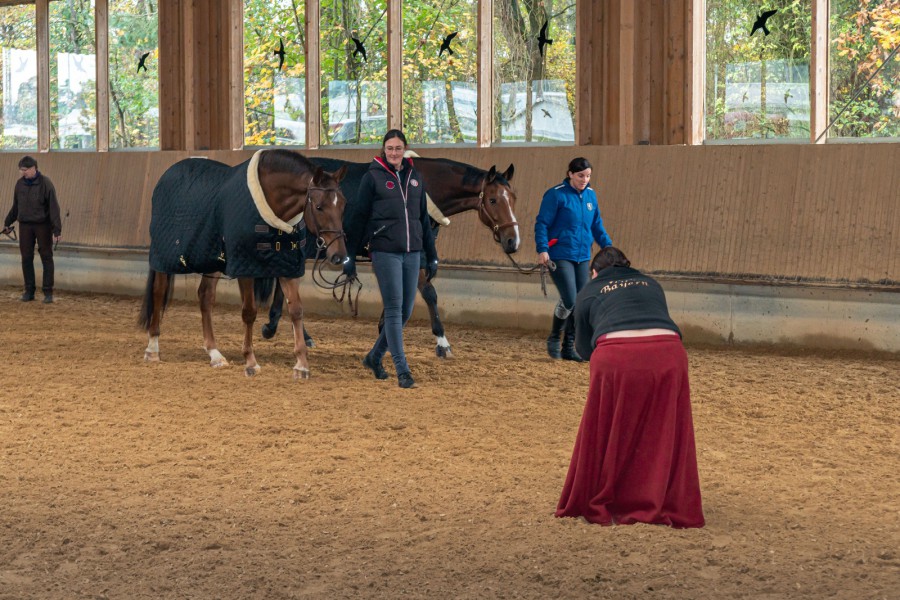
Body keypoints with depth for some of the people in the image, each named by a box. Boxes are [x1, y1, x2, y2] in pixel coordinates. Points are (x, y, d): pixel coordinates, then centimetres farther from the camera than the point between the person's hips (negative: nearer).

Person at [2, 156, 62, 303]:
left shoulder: (45, 183, -13)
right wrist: (7, 223, 19)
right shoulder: (20, 183, 1)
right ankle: (29, 291, 11)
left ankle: (48, 292, 4)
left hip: (43, 225, -4)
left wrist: (57, 230, -20)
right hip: (25, 225, 4)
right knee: (26, 258, 4)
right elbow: (16, 206, 15)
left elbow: (54, 207, -15)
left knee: (46, 257, 0)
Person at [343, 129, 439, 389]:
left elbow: (424, 218, 18)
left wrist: (431, 256, 17)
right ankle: (402, 370, -5)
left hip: (412, 253, 5)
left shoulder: (414, 177, 13)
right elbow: (358, 217, 0)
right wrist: (350, 255, -3)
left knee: (406, 311, 7)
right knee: (394, 309, -7)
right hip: (385, 252, -5)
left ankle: (375, 357, 25)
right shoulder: (373, 177, -1)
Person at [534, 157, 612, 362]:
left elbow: (597, 226, 19)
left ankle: (568, 348, 16)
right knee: (569, 300, -15)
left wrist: (608, 247, 9)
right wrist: (542, 249, -20)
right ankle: (554, 338, 10)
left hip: (582, 258, 6)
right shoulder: (556, 195, -9)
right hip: (560, 256, -6)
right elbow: (542, 223, -9)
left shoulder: (590, 195, 9)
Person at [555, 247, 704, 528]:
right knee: (663, 437, 14)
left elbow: (583, 347, 28)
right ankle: (663, 508, 17)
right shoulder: (651, 284, 29)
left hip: (617, 358, -2)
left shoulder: (589, 292, 20)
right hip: (667, 353, 2)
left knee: (607, 436, 13)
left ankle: (599, 506, 21)